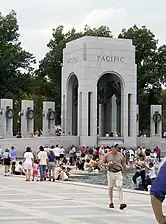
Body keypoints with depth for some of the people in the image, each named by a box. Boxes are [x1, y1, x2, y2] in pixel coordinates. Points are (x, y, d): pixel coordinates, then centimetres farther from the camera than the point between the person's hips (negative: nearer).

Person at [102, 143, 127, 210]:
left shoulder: (120, 155, 4)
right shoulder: (107, 155, 1)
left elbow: (123, 164, 14)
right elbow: (103, 163, 9)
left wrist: (126, 173, 18)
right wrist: (107, 165, -13)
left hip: (118, 173, 0)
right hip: (110, 173, 0)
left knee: (120, 187, -11)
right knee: (110, 188, 10)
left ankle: (121, 203, -20)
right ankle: (111, 203, 25)